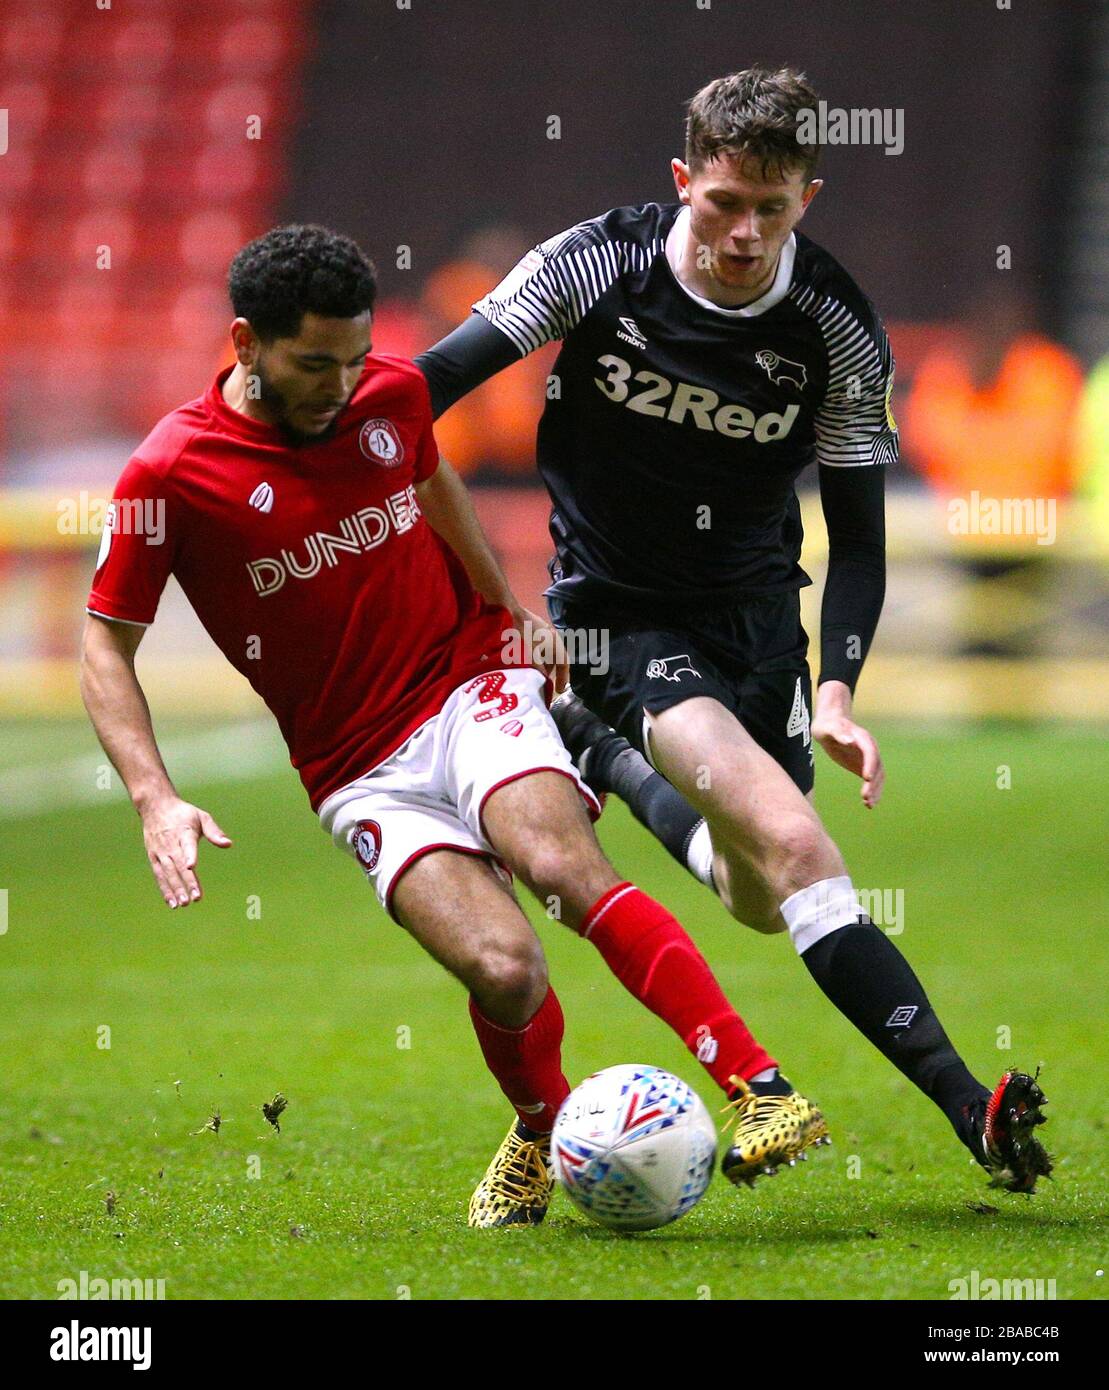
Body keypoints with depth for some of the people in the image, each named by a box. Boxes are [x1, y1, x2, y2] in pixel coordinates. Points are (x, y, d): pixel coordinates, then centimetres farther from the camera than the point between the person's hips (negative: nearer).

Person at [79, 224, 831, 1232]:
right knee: (504, 968, -23)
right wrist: (157, 801, -14)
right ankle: (541, 1132, 9)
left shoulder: (392, 394, -1)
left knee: (561, 860, -30)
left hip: (470, 683, 2)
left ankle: (762, 1090, -32)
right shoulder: (169, 475, -11)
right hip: (358, 769, -1)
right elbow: (106, 642, -3)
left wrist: (509, 610, 22)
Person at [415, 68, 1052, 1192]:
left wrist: (838, 690, -16)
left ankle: (603, 754, 42)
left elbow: (857, 530, -4)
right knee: (791, 841, -25)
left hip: (753, 608, 4)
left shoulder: (837, 331, -10)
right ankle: (970, 1109, -32)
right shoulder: (597, 265, -15)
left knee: (759, 901, 15)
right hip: (615, 611, -4)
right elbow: (436, 380, -8)